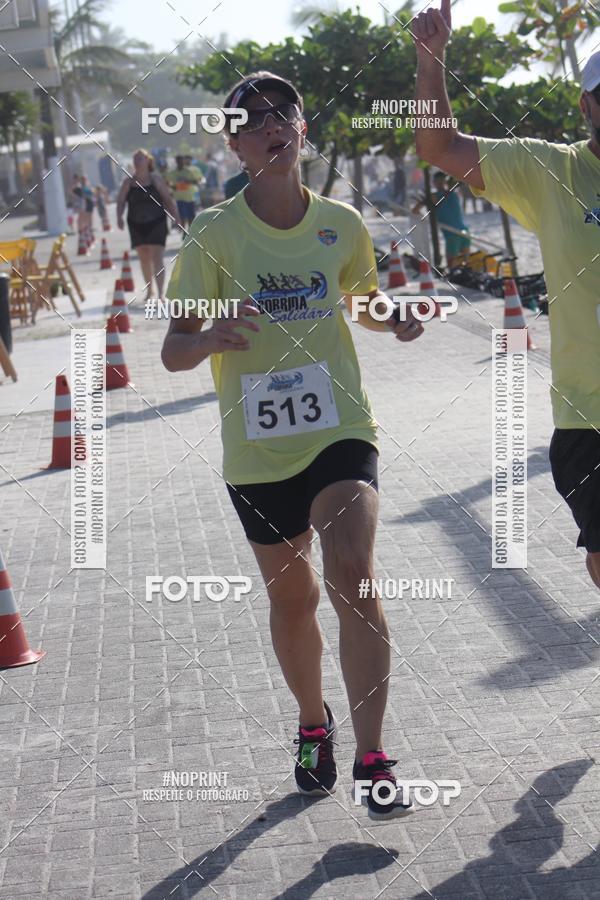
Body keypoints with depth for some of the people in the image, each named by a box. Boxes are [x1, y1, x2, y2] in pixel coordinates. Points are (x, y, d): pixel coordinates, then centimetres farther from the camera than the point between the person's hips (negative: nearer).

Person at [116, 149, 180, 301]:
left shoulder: (156, 180, -2)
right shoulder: (128, 182, 4)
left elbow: (168, 200, 1)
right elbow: (121, 201, 2)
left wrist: (177, 219, -1)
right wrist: (119, 217, -15)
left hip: (156, 224, -3)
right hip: (136, 225, 3)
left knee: (156, 258, -11)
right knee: (144, 258, 12)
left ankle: (160, 294, -15)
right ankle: (149, 290, 28)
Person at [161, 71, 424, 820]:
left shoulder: (342, 224, -1)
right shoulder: (214, 234, -8)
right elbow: (173, 351, -9)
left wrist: (395, 319, -4)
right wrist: (214, 337, -32)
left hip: (339, 431, 0)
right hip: (258, 449, 0)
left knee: (351, 573, -21)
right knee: (291, 597, 14)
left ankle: (372, 757, -14)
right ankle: (314, 726, 41)